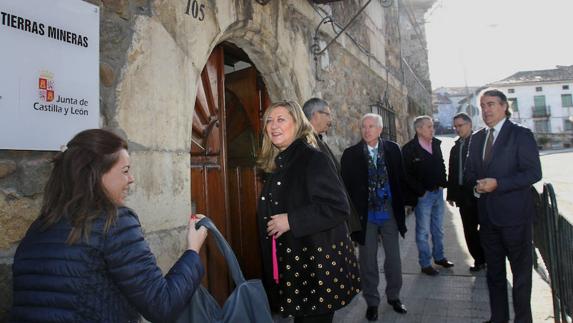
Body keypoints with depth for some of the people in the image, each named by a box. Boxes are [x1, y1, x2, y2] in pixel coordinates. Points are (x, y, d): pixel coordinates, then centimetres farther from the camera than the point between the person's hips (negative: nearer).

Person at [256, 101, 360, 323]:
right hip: (290, 266, 7)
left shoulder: (313, 159, -14)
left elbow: (337, 207, -22)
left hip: (318, 266, -7)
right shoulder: (276, 165, 10)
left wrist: (291, 221, -22)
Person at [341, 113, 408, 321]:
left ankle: (393, 296, 35)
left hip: (389, 211, 2)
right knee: (368, 260, 9)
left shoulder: (392, 149, 0)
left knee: (394, 257, 13)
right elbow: (346, 186, -4)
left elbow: (400, 178, 5)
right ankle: (372, 302, 26)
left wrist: (400, 206, 1)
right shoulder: (350, 154, -6)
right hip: (365, 214, -2)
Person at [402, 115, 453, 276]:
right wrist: (420, 191, -14)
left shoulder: (436, 144, 5)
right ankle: (425, 264, 16)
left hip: (438, 192, 6)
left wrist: (443, 183, 7)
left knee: (438, 229, 18)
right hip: (423, 195, -6)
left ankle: (439, 256, 34)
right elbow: (407, 175, -15)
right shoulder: (409, 149, -14)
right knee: (423, 231, 5)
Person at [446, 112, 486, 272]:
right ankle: (479, 260, 19)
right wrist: (451, 194, 10)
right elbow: (452, 172, 12)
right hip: (463, 195, 5)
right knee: (470, 230, 8)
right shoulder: (455, 147, 12)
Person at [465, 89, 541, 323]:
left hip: (514, 214, -6)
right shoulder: (477, 138, 11)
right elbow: (470, 172, 16)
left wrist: (497, 183, -22)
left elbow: (533, 172, -14)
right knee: (494, 270, 15)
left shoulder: (520, 135, -7)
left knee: (521, 270, 9)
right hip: (488, 215, 6)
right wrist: (476, 185, -5)